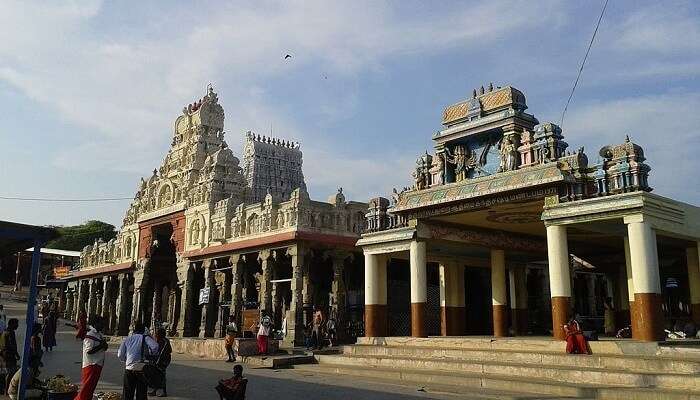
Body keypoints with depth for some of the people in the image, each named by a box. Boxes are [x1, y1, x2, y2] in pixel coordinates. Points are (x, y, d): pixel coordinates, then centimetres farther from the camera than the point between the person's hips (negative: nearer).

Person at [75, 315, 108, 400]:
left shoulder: (99, 334, 13)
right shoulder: (90, 335, -14)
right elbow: (89, 351, -22)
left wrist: (104, 346, -1)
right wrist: (101, 346, -19)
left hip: (97, 364, 9)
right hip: (91, 365, -9)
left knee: (92, 387, 14)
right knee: (87, 386, -6)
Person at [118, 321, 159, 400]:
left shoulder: (127, 339, 10)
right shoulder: (145, 338, -1)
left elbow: (120, 355, 8)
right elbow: (155, 347, -18)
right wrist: (148, 353, 1)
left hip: (129, 368, 3)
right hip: (141, 369, -3)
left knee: (127, 393, 11)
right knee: (141, 393, 5)